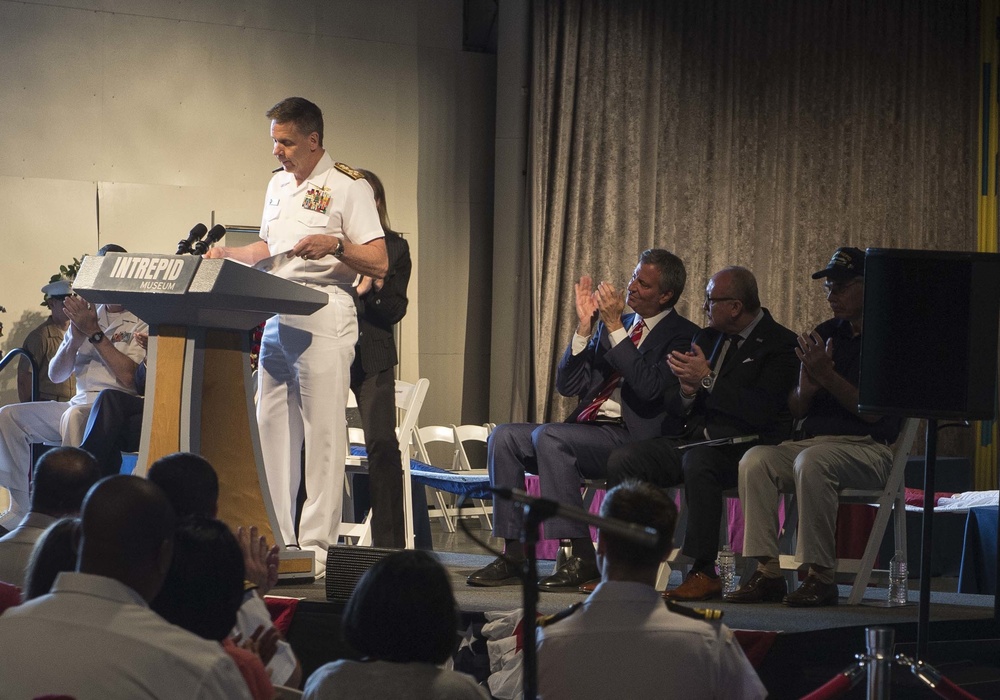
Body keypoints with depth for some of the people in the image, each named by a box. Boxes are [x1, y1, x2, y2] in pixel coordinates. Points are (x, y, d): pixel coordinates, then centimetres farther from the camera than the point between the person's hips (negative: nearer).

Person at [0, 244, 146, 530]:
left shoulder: (142, 322, 0)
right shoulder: (87, 316, 19)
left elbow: (128, 377, -14)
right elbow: (56, 375, 14)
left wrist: (94, 332, -11)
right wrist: (76, 337, -5)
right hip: (79, 404, 7)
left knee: (74, 416, -38)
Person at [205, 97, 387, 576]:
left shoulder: (348, 187, -4)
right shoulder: (278, 184, 19)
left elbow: (379, 264, -9)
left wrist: (334, 243, -23)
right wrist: (227, 253, 16)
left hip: (325, 320, -8)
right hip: (277, 318, 8)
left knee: (322, 432, -8)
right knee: (272, 428, 5)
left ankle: (316, 545, -7)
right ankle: (276, 541, 9)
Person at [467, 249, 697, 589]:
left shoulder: (682, 335, -1)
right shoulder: (612, 326, 20)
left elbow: (649, 387, -18)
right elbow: (568, 385, 14)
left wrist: (615, 327, -15)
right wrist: (585, 325, 3)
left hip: (632, 440, -8)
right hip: (588, 428, 8)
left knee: (548, 437, -30)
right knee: (504, 437, -11)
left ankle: (582, 557, -26)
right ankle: (514, 555, -12)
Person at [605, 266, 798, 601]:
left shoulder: (780, 344, -5)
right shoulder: (707, 337, 18)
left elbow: (762, 411, -18)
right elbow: (675, 407, 19)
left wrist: (706, 380, -16)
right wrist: (688, 389, -5)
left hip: (743, 448, -7)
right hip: (695, 441, 7)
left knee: (697, 461, -38)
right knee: (622, 460, -12)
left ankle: (704, 572, -32)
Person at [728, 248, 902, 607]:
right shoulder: (824, 334, 18)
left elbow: (873, 412, -12)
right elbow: (795, 411, 16)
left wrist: (827, 377, -17)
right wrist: (807, 386, -7)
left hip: (868, 448, -6)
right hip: (812, 440, 6)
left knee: (811, 462, -36)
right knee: (755, 459, -21)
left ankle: (821, 575, -30)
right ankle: (767, 571, -24)